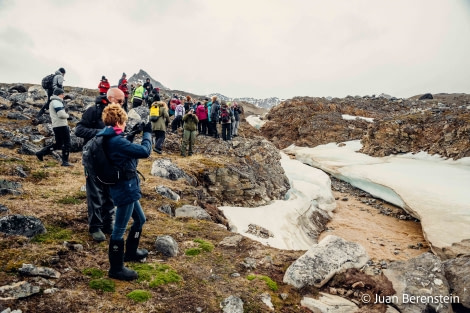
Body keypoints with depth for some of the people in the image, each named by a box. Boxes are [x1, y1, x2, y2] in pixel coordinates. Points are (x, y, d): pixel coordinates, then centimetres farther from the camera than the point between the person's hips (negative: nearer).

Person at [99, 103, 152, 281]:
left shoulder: (109, 139, 7)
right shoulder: (117, 141, -23)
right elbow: (144, 152, -25)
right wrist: (147, 133, -11)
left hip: (125, 187, 10)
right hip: (125, 188, -10)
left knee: (140, 219, 25)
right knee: (120, 229, 2)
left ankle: (130, 252, 42)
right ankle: (116, 268, 17)